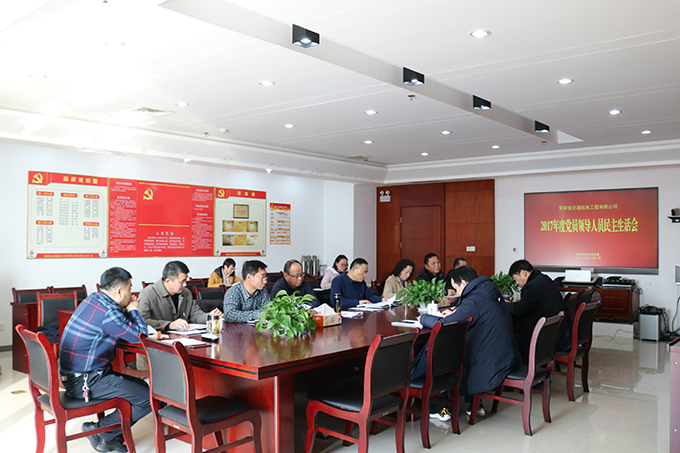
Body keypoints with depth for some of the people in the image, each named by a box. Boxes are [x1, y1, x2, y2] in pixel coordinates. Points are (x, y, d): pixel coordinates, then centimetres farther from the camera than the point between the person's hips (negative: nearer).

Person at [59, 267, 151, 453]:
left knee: (141, 387, 16)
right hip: (84, 381, -10)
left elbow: (124, 329, 22)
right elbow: (140, 335, -15)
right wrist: (133, 310, -1)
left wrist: (128, 310, 4)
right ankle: (98, 430, 2)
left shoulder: (93, 299, 8)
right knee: (149, 399, -12)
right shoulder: (108, 312, -23)